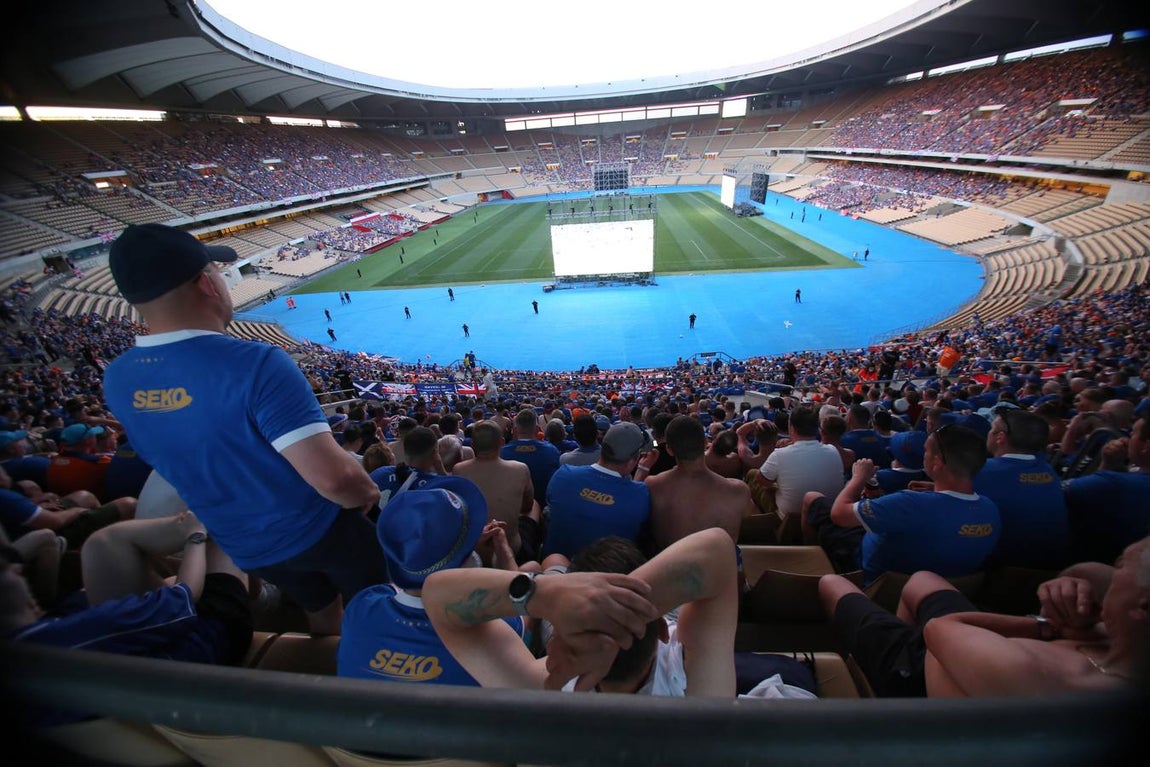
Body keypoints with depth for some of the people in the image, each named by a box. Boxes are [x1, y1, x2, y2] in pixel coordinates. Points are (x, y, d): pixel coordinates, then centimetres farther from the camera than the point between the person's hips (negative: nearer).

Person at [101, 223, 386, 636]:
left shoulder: (117, 380, -8)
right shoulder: (253, 363, -32)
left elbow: (179, 460, 8)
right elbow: (333, 477, -35)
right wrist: (368, 494, -13)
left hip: (245, 548, 6)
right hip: (320, 530, -6)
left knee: (323, 615, 31)